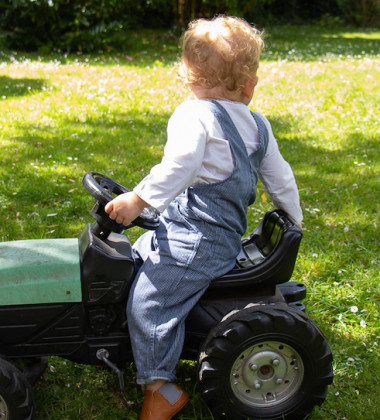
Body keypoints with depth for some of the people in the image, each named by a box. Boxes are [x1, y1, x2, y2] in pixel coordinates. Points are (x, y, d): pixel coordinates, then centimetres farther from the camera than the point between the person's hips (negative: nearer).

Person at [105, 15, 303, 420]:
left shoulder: (195, 115, -13)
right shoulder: (258, 125, 9)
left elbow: (179, 167, -30)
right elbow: (280, 178, 17)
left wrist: (138, 198, -25)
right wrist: (294, 220, 32)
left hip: (195, 239, -9)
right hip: (225, 233, 9)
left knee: (148, 302, -5)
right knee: (140, 255, 23)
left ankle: (161, 386, 4)